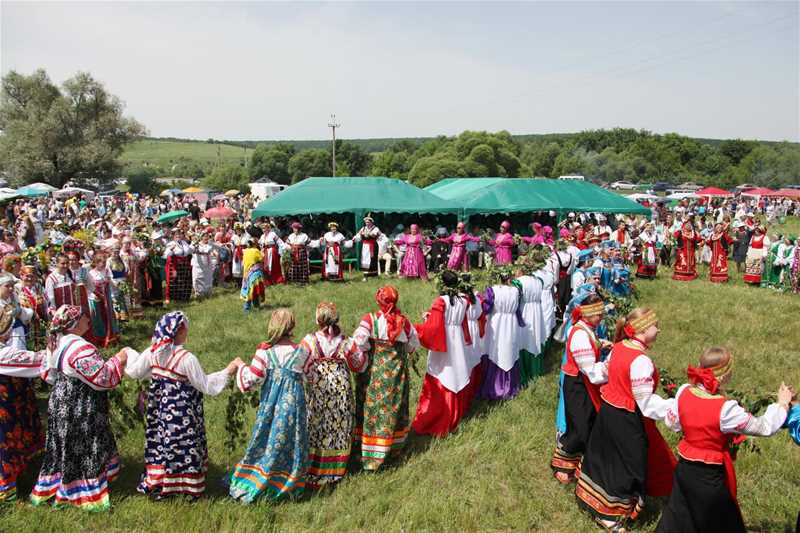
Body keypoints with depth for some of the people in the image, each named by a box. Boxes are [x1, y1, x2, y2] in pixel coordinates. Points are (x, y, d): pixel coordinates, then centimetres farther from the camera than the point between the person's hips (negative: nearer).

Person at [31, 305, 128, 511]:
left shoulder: (55, 342, 2)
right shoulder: (81, 348, -27)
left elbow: (47, 374, 13)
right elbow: (101, 378, -26)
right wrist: (119, 361, -16)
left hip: (60, 401, 8)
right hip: (79, 407, -8)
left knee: (64, 446, 21)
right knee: (82, 448, 4)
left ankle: (52, 486, 36)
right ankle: (88, 493, 16)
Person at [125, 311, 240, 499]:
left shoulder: (152, 352, -7)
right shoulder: (187, 358, -24)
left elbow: (134, 371, 9)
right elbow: (206, 385, -18)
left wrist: (129, 353, 26)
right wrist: (229, 370, -13)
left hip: (159, 409, 6)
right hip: (182, 412, -6)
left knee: (160, 444, 20)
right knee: (184, 447, 10)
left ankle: (156, 482, 35)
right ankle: (188, 486, 23)